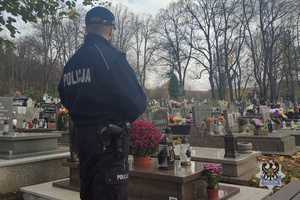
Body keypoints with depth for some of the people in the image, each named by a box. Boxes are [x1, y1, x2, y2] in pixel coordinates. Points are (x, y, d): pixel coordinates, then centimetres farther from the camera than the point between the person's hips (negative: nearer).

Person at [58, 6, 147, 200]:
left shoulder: (71, 63, 7)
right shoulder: (110, 56, -15)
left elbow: (67, 100, 16)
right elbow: (136, 102, -17)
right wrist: (126, 116, 3)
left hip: (83, 137, 8)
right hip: (109, 141, -8)